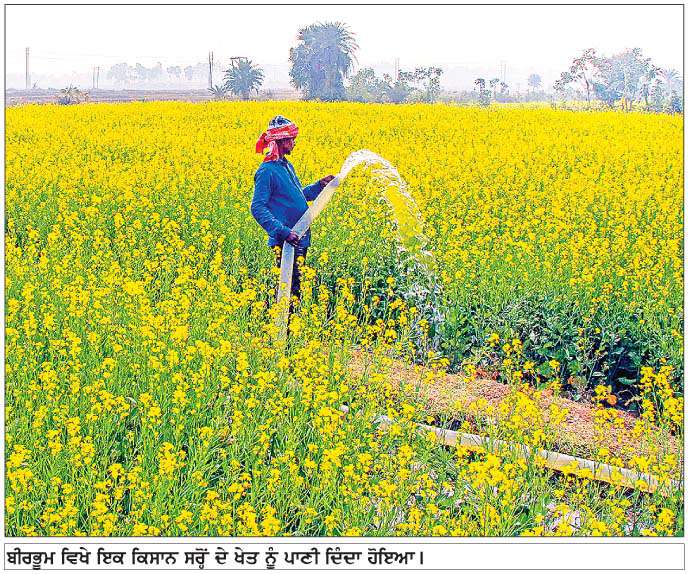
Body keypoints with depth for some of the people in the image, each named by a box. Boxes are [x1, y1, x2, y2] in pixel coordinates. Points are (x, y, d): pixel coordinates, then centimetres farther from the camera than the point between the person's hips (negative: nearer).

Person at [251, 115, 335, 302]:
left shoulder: (287, 166, 14)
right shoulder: (267, 171, -15)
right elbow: (257, 208, -20)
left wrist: (320, 185, 14)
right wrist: (282, 231, -28)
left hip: (300, 239, 9)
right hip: (284, 242, -9)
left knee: (297, 282, 14)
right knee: (289, 284, -7)